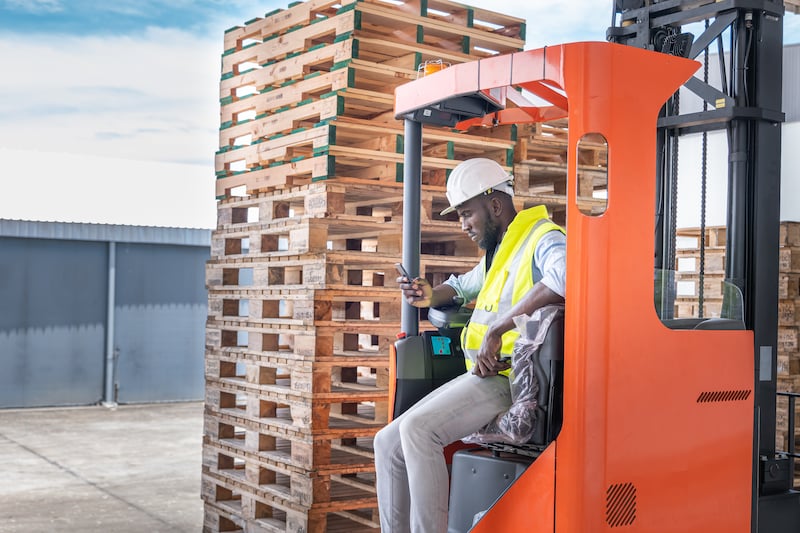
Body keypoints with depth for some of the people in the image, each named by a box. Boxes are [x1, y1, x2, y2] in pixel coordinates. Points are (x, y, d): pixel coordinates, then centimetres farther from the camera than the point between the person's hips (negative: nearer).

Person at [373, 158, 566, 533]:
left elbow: (566, 276, -33)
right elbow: (463, 287, 40)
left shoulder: (542, 239, -9)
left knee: (417, 428, -27)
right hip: (483, 376, 10)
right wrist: (429, 296, 15)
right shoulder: (497, 251, 23)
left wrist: (496, 329, -29)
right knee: (389, 443, 3)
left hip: (509, 376, -10)